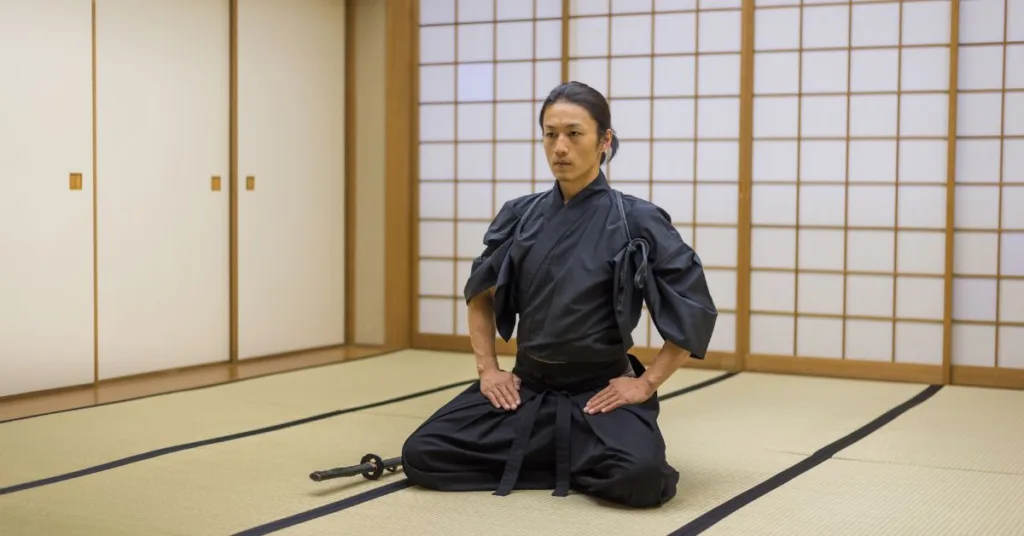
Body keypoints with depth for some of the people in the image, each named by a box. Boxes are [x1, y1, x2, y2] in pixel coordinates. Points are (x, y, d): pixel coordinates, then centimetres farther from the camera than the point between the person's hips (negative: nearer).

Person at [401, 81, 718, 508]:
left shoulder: (635, 220, -9)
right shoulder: (520, 215, 3)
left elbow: (696, 310, -7)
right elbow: (480, 294, 16)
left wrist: (646, 383, -10)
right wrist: (487, 369, 5)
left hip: (601, 391, -4)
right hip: (526, 386, 4)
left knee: (639, 476, -34)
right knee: (422, 456, -11)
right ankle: (574, 458, 5)